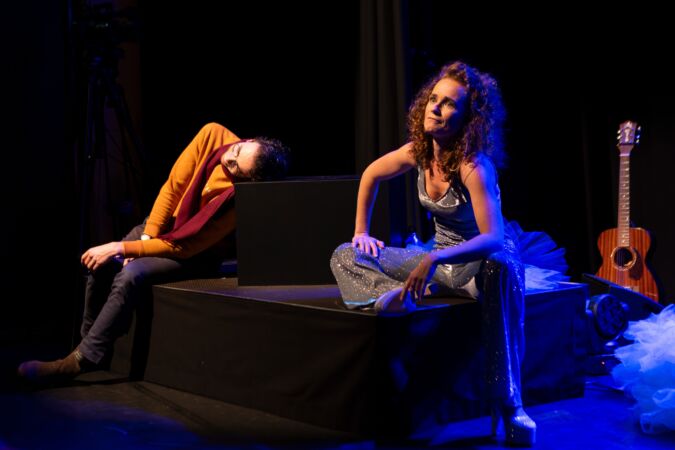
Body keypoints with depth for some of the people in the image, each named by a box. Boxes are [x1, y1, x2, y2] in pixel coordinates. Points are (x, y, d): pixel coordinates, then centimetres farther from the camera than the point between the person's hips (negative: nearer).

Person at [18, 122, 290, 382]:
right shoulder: (213, 135, -21)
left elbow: (183, 249, -28)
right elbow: (173, 187, -9)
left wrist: (122, 249, -27)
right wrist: (146, 237, -12)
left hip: (196, 253, -5)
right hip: (163, 224, 5)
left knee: (130, 275, -28)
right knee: (102, 266, -16)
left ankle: (84, 360, -19)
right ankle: (88, 338, 5)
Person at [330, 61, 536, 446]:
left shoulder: (473, 166, -25)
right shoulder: (419, 152, -6)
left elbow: (494, 238, -36)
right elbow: (371, 176, 14)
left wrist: (434, 259, -46)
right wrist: (361, 232, 11)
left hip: (483, 262, -7)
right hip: (442, 260, 7)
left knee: (501, 267, -45)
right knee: (345, 256, -1)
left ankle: (508, 405, -38)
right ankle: (394, 296, -38)